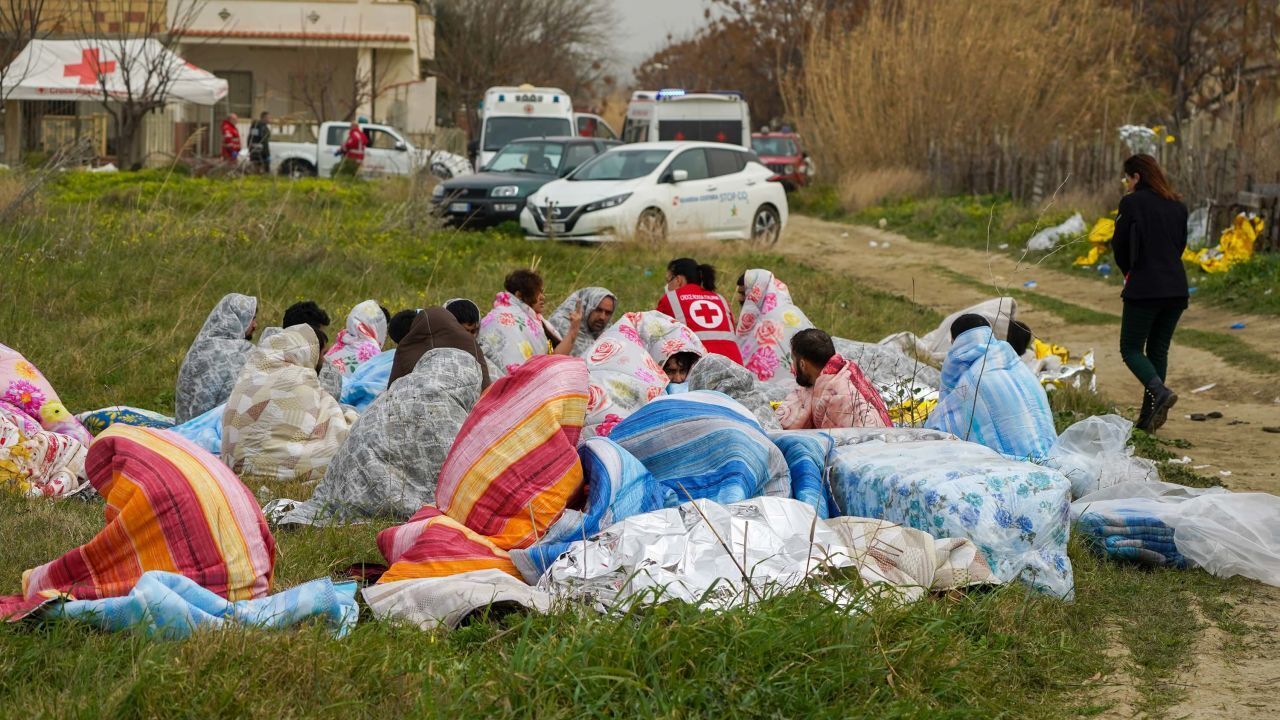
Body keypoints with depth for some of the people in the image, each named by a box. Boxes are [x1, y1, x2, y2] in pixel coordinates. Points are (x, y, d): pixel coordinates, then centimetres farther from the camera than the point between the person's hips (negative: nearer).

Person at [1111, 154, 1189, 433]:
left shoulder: (1132, 202, -7)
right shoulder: (1178, 205, 12)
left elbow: (1119, 244, -4)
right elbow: (1180, 244, 17)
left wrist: (1128, 271, 14)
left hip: (1144, 289, -6)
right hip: (1177, 287, 6)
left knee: (1131, 349, 4)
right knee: (1158, 350, 13)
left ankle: (1160, 392, -20)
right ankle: (1149, 416, 11)